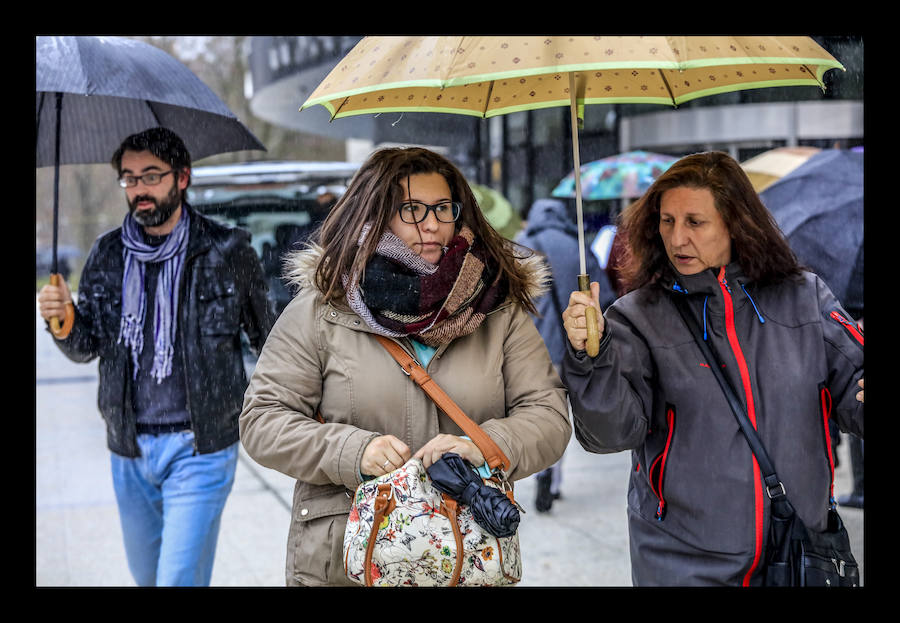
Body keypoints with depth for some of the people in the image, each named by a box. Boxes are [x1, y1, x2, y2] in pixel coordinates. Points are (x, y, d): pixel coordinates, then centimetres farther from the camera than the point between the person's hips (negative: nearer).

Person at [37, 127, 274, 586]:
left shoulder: (227, 252, -6)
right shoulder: (107, 254, 4)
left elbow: (265, 337, 4)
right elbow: (85, 348, 7)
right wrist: (62, 320, -15)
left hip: (200, 448, -4)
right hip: (129, 448, 4)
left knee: (179, 579, -7)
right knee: (145, 575, 19)